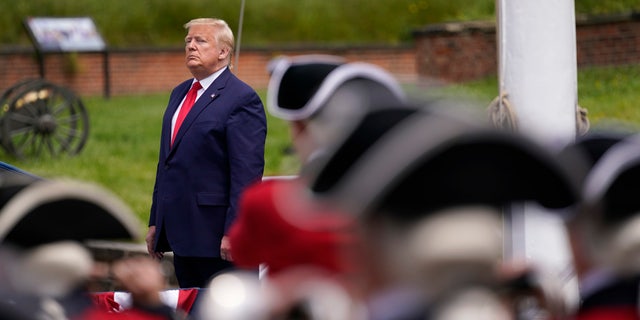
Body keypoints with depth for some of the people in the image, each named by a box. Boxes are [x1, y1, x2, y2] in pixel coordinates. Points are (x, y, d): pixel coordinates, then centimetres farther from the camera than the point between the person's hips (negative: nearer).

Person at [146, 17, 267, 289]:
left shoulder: (242, 99, -10)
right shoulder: (179, 94, 18)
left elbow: (247, 173, -15)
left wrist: (233, 233, -20)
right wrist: (155, 223, 18)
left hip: (216, 235, -8)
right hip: (183, 235, 8)